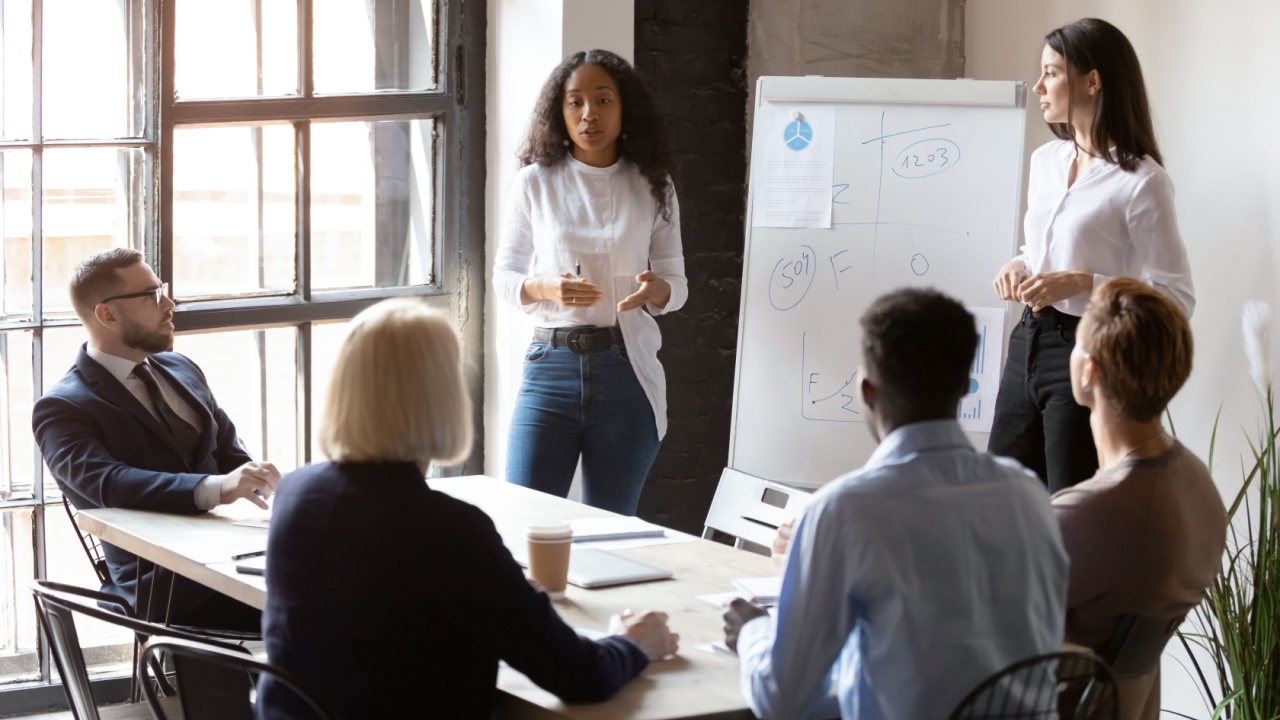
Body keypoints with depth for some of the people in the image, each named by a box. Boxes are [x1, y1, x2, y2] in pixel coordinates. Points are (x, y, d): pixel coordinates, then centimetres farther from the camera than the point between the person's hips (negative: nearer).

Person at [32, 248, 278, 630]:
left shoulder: (181, 370, 19)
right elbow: (108, 484, -21)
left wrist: (253, 482, -5)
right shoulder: (62, 409, -3)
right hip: (164, 587, -6)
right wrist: (215, 489, -36)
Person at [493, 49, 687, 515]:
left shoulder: (651, 187, 6)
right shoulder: (536, 182, 3)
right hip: (552, 366, -1)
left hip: (627, 371, 1)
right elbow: (505, 275, 7)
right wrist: (544, 288, -15)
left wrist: (656, 290, -15)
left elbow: (677, 284, 8)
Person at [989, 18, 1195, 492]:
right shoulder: (1045, 160, 9)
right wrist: (1019, 267, 0)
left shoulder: (1140, 181, -15)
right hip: (1028, 343, 8)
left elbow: (1179, 298, -15)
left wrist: (1083, 283, -23)